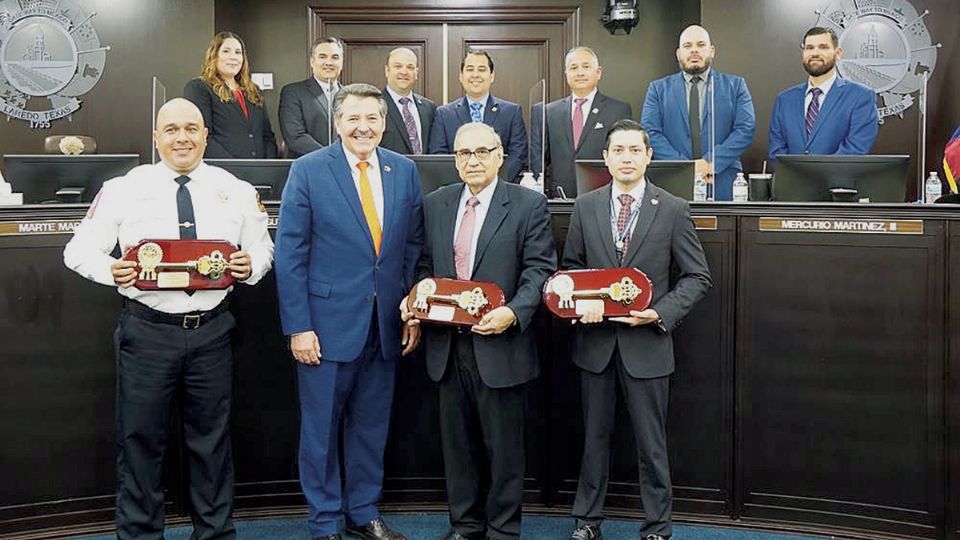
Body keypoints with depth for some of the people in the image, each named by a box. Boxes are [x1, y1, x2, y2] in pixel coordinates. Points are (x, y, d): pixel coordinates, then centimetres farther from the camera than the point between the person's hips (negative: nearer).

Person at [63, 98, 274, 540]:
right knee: (141, 440, 7)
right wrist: (110, 270, -18)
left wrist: (251, 266, -10)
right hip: (147, 331, -1)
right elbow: (79, 249, 3)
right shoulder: (123, 189, 1)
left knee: (212, 440, 13)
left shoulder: (237, 191, 5)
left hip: (211, 331, 2)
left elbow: (262, 248, 13)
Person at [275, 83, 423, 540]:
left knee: (372, 426, 15)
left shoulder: (404, 170, 5)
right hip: (328, 322, -4)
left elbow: (413, 246, 9)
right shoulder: (308, 171, -6)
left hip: (385, 324, 4)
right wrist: (298, 327, -12)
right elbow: (290, 254, -8)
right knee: (321, 428, 8)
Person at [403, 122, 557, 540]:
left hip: (499, 345, -4)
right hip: (448, 345, 4)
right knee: (457, 441, 15)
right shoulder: (435, 204, 10)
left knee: (503, 444, 7)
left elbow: (540, 268, -8)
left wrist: (514, 312, -22)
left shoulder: (529, 205, -3)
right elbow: (426, 265, 16)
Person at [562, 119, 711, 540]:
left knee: (651, 443, 6)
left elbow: (697, 277, -1)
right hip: (595, 341, 2)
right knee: (594, 437, 14)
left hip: (646, 342, -2)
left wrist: (661, 312, -15)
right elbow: (571, 267, 11)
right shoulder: (585, 207, 4)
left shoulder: (673, 210, -3)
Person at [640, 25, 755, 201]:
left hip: (722, 187, 0)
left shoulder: (735, 86, 12)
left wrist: (711, 162, -12)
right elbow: (650, 133, 0)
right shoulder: (658, 88, 11)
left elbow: (746, 129, 1)